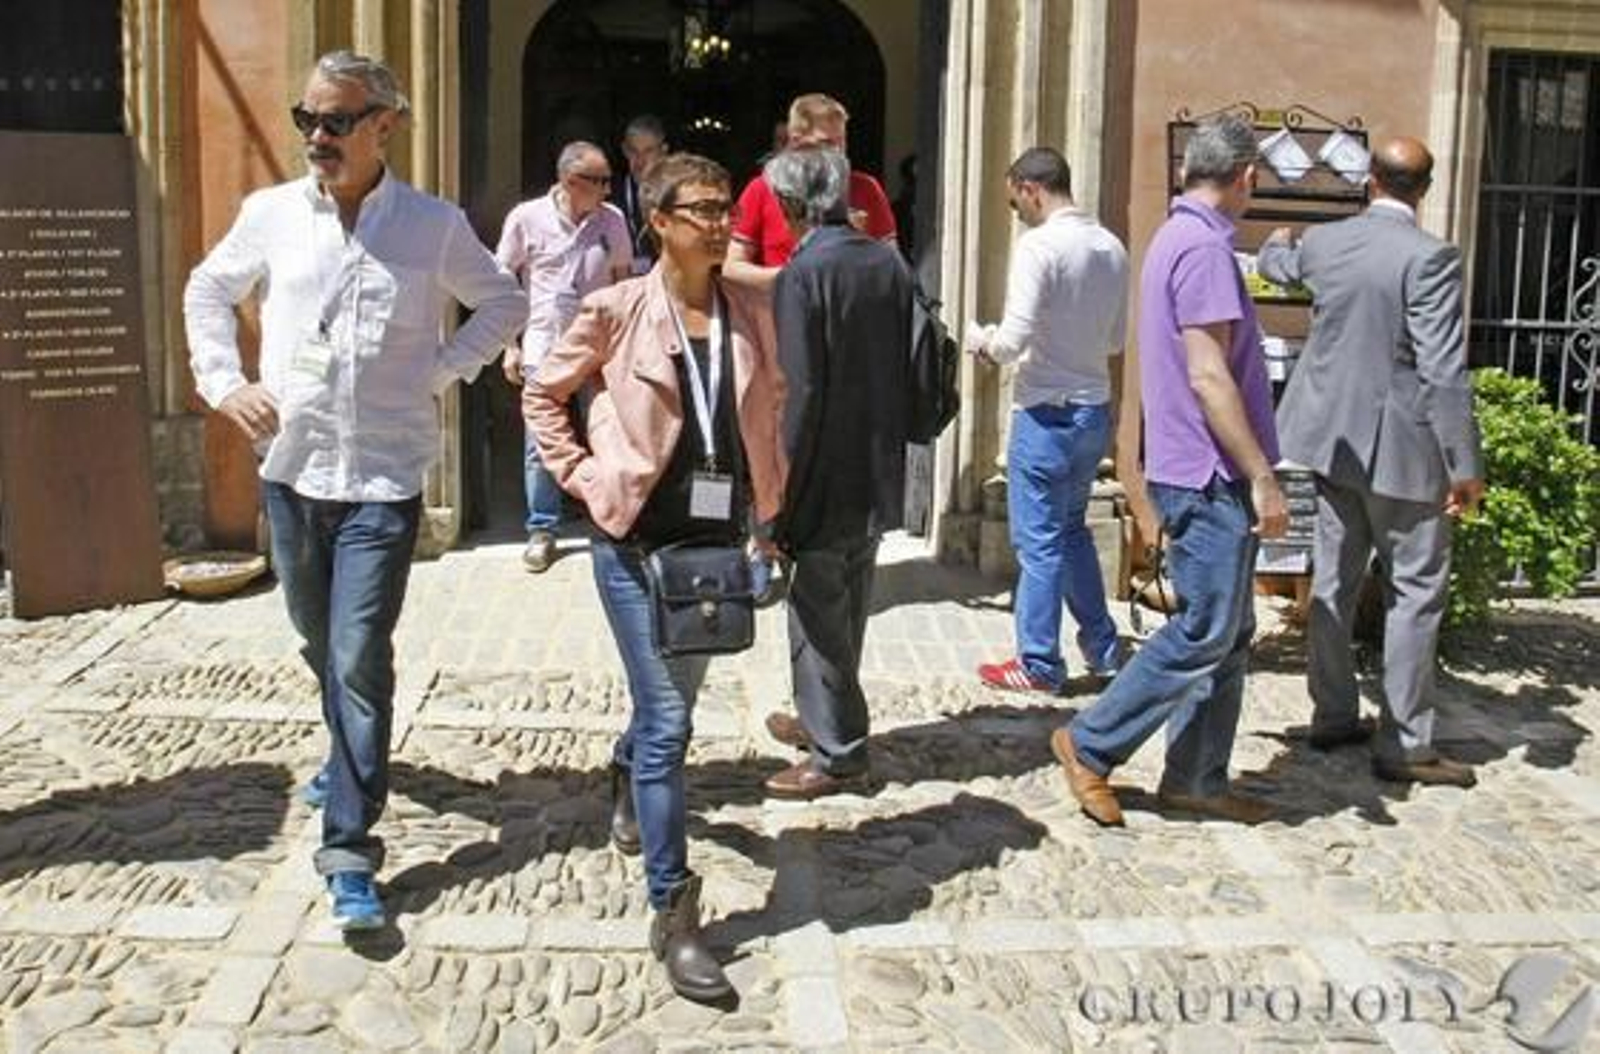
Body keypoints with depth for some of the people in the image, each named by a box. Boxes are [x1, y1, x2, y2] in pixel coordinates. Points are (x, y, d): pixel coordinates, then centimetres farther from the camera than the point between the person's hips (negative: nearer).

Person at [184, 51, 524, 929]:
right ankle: (352, 758, 47)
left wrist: (442, 370, -3)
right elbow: (208, 290, 18)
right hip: (291, 467, 4)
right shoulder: (270, 213, 2)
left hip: (382, 477, -4)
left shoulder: (434, 226, -4)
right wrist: (223, 383, 5)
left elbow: (504, 303, 10)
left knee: (359, 659, -8)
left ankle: (349, 850, 0)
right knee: (320, 643, 20)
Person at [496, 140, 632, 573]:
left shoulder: (612, 220, 1)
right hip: (543, 350, -1)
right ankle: (541, 530, 15)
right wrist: (509, 346, -1)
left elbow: (623, 280, 11)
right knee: (540, 446, 3)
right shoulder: (527, 218, -6)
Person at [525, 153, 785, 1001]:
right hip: (638, 539, -4)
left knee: (670, 699, 20)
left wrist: (771, 505, 11)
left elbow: (772, 410, 18)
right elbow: (543, 395, 5)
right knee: (669, 719, -7)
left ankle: (627, 775, 55)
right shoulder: (616, 311, -6)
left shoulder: (753, 313, 4)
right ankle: (672, 912, 3)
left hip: (722, 539, 4)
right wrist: (582, 477, -4)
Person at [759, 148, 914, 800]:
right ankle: (825, 718, 36)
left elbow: (799, 396, -20)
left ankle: (837, 754, 11)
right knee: (849, 606, 20)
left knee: (817, 611, 3)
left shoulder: (803, 275, -17)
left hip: (827, 478, -8)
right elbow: (908, 372, 10)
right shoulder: (890, 264, 5)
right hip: (880, 474, 8)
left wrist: (778, 501, -15)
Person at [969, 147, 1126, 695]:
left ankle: (1039, 665, 13)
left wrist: (982, 340, 0)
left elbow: (1013, 341, -20)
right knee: (1072, 529, 22)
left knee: (1039, 542, 3)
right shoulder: (1111, 247, 6)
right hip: (1096, 409, 8)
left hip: (1047, 414, -7)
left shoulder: (1039, 245, -16)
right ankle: (1101, 648, 28)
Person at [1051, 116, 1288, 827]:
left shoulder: (1176, 238, 16)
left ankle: (1198, 779, 19)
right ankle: (1090, 745, 5)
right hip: (1212, 475, -10)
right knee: (1204, 633, -4)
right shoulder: (1204, 247, -15)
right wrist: (1262, 477, -18)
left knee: (1228, 632, 13)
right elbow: (1208, 377, -21)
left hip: (1204, 475, 10)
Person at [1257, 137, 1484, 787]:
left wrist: (1276, 244, 51)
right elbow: (1444, 371, -20)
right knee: (1415, 590, 3)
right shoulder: (1429, 258, -17)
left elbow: (1278, 267, 26)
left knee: (1334, 578, 15)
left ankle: (1333, 716, 26)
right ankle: (1403, 745, 6)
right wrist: (1465, 465, -14)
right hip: (1401, 446, -6)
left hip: (1335, 437, 7)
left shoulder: (1322, 242, 2)